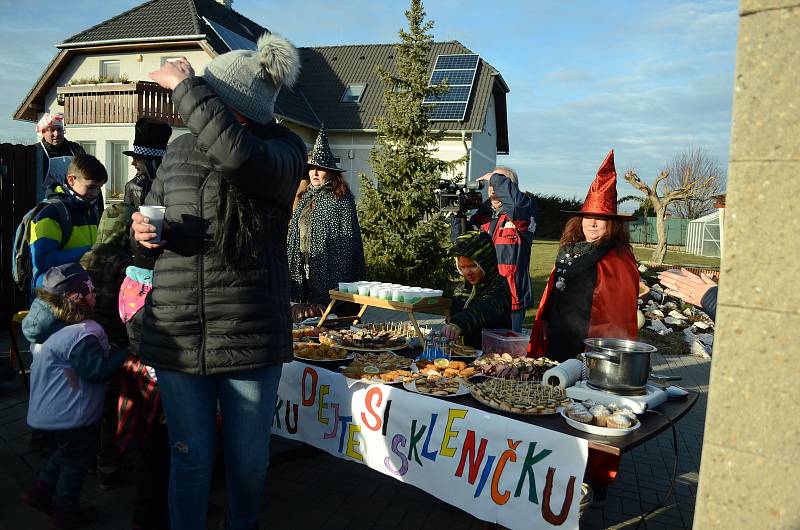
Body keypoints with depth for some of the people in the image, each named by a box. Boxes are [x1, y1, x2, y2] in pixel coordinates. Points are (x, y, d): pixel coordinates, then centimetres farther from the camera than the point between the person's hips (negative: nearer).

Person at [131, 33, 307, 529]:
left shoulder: (284, 152, -8)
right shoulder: (180, 149, 6)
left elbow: (237, 155, -33)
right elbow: (152, 215, 20)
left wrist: (183, 85, -21)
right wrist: (145, 231, -5)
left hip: (249, 335, -2)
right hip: (177, 334, 3)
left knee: (249, 459, 14)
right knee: (190, 458, 12)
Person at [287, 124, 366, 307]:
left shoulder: (341, 199, -5)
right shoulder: (305, 197, 15)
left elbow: (348, 238, -8)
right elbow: (294, 233, 18)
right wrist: (293, 266, 13)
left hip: (328, 269, -6)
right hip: (303, 268, 6)